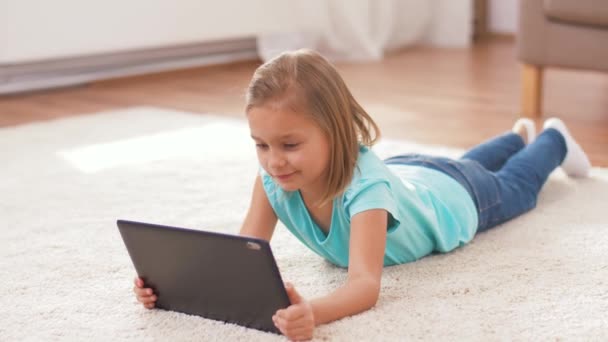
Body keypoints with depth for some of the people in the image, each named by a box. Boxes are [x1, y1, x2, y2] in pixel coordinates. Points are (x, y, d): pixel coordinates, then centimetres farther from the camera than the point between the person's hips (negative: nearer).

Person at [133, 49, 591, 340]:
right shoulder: (273, 178, -38)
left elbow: (366, 283, -63)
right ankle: (519, 136, 69)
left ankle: (553, 141, 63)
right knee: (470, 161, 39)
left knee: (514, 188, 31)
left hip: (450, 195, -4)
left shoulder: (365, 183, -53)